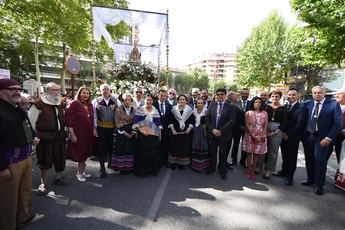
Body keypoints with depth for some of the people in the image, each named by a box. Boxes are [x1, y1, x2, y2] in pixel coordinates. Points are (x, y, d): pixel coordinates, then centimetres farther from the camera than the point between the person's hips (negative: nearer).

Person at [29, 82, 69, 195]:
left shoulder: (59, 104, 11)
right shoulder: (39, 104, -10)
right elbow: (31, 121, -8)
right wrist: (36, 135, -7)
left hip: (60, 137, 6)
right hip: (45, 138, -6)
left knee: (60, 159, 15)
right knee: (45, 161, 5)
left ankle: (58, 178, 35)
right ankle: (43, 183, 23)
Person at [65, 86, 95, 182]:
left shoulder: (90, 105, 8)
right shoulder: (73, 104, -11)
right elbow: (69, 121, -15)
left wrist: (93, 131, 10)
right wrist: (72, 134, -17)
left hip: (88, 134, 6)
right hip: (78, 134, -6)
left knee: (84, 153, 16)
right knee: (79, 153, 6)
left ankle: (81, 171, 34)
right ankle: (80, 172, 26)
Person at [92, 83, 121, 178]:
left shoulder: (116, 101, 3)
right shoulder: (96, 101, 1)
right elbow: (93, 115, 1)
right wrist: (94, 128, -3)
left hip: (113, 128, 1)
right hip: (101, 128, -1)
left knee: (111, 147, 10)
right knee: (101, 148, 5)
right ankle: (102, 168, 20)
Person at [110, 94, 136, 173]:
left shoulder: (134, 110, 6)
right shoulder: (119, 110, -3)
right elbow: (117, 122, -7)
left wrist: (133, 132, -9)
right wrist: (124, 132, -13)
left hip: (131, 133, 3)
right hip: (121, 133, -3)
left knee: (131, 150, 6)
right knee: (121, 150, 0)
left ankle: (130, 167, 19)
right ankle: (122, 167, 14)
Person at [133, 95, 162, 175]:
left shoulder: (155, 111, 10)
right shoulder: (140, 110, -2)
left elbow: (158, 123, 12)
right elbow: (135, 122, -6)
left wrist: (159, 133, 8)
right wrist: (140, 130, -18)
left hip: (154, 135, 3)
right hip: (143, 134, -3)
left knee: (154, 153, 8)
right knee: (143, 153, 1)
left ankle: (153, 169, 26)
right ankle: (142, 169, 19)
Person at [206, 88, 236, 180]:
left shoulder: (230, 107, -3)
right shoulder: (212, 105, 5)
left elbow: (231, 121, -10)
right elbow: (207, 119, 2)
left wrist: (221, 131, -17)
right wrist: (213, 130, -12)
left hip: (223, 134, -2)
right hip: (212, 133, 2)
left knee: (223, 153, 11)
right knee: (212, 152, 13)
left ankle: (222, 170, 29)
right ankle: (212, 168, 32)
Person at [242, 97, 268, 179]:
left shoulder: (264, 113, 2)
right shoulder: (248, 113, -2)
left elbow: (265, 126, 1)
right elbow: (247, 126, -6)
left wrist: (261, 137, -11)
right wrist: (253, 136, -14)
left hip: (260, 137, 1)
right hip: (250, 135, -1)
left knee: (256, 154, 7)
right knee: (249, 153, 6)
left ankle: (252, 170, 18)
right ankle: (248, 170, 17)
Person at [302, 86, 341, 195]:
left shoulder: (333, 104, -4)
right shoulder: (307, 104, 5)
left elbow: (337, 123, -6)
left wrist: (329, 138, -12)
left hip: (322, 138, -3)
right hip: (308, 136, 3)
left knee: (320, 160, -2)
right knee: (309, 159, 13)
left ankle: (319, 184, 16)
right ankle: (310, 179, 32)